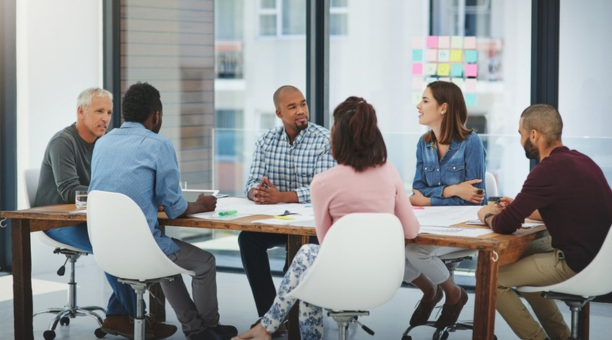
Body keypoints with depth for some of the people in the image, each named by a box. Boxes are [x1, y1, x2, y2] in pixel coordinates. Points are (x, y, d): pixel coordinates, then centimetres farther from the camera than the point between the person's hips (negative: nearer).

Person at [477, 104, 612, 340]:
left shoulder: (549, 170, -19)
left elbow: (504, 226, -17)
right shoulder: (578, 160, 9)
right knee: (523, 257, 29)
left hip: (575, 264, -9)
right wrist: (521, 208, 18)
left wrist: (487, 215, 4)